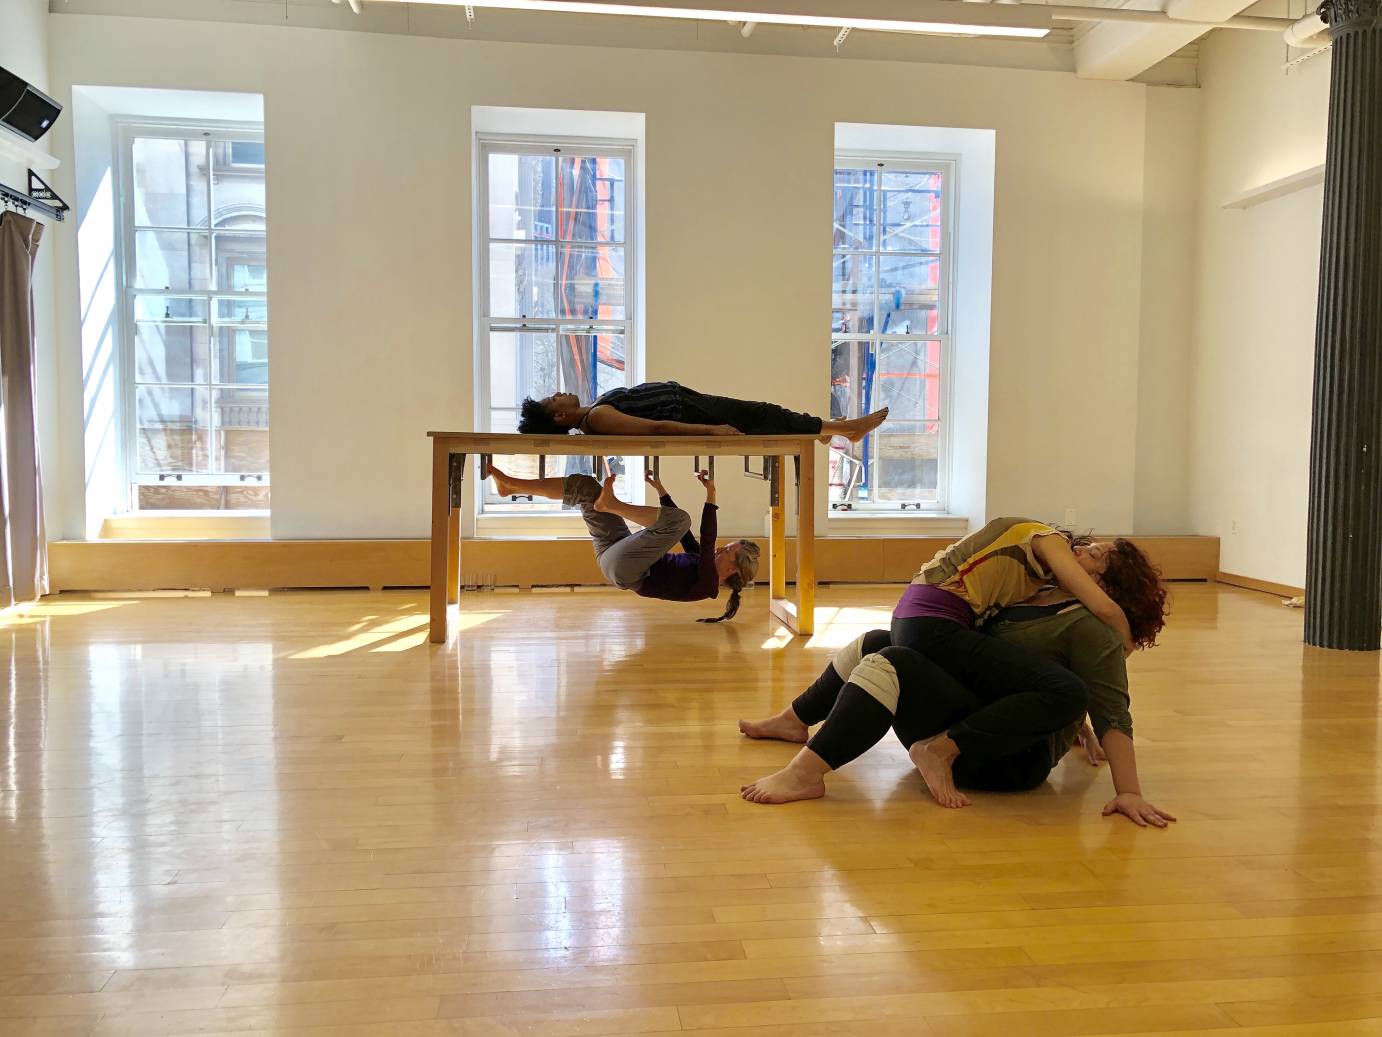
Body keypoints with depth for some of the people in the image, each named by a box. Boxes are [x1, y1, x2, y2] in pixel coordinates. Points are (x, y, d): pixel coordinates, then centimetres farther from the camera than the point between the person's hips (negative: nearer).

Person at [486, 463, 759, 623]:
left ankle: (609, 504, -19)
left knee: (680, 519, -28)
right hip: (616, 556, 10)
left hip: (622, 568, -10)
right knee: (584, 485, 7)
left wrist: (711, 495, -26)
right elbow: (681, 533, 18)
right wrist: (661, 490, 17)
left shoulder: (706, 584, -12)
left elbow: (707, 541, -25)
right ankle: (510, 485, 5)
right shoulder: (701, 563, 11)